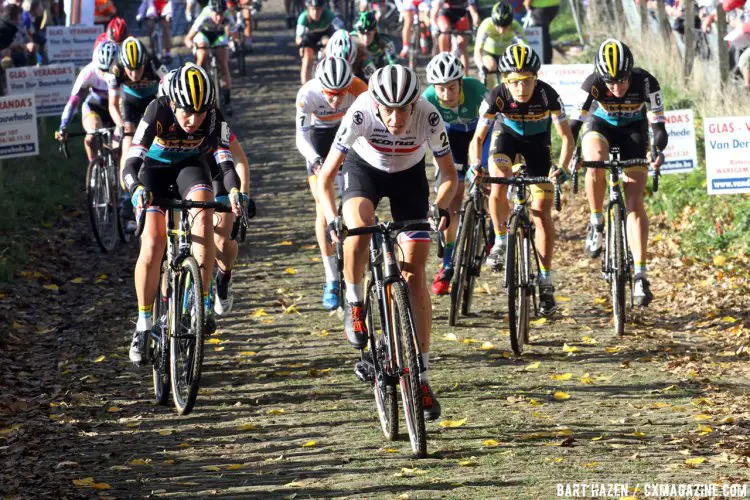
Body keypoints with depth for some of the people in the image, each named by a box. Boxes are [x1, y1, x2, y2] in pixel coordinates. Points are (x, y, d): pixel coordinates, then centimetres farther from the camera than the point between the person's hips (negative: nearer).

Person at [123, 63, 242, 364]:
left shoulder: (213, 119, -28)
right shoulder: (158, 112, -34)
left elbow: (226, 162, -33)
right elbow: (131, 164, -39)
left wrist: (234, 192, -54)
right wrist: (137, 189, -59)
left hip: (190, 165, 1)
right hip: (155, 167, -1)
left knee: (203, 215, -29)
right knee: (152, 245, -16)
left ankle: (203, 303, -21)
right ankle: (143, 324, -1)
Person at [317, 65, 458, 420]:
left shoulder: (429, 118, -32)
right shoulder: (360, 114, -35)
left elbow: (449, 174, -18)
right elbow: (325, 179, -31)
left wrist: (441, 208, -37)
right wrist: (332, 220, -47)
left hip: (409, 175, 1)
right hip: (364, 168, -1)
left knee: (415, 274, -8)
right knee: (359, 228, -35)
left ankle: (421, 377, -3)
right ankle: (354, 304, -7)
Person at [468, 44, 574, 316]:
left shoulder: (548, 95, -34)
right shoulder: (497, 97, -32)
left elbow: (566, 136, -31)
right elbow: (478, 138, -26)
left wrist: (562, 167, -47)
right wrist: (475, 165, -45)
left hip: (538, 140, 0)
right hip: (507, 134, 0)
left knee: (542, 212, -6)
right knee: (497, 188, -29)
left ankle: (545, 284, 1)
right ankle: (500, 240, -1)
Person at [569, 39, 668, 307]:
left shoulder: (646, 83, -29)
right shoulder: (593, 84, -29)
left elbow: (658, 124, -27)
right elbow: (574, 124, -26)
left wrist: (659, 152, -46)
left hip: (633, 129, 0)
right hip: (601, 126, 0)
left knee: (635, 201, -11)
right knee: (595, 165, -36)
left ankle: (640, 275, -12)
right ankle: (596, 223, -11)